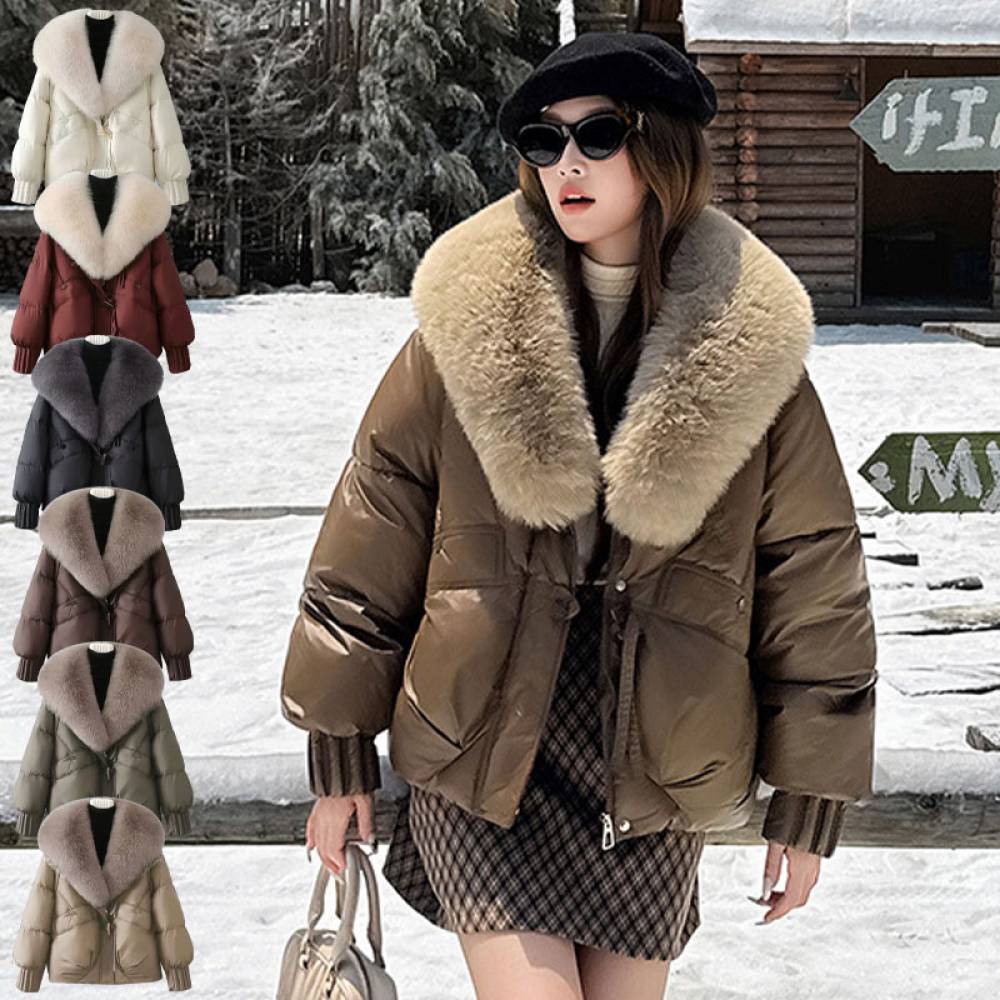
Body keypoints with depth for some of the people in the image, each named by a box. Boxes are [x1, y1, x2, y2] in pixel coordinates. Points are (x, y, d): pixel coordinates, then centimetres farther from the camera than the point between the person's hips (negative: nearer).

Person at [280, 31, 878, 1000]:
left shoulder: (750, 348, -6)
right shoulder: (466, 322, -7)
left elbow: (814, 580, 1)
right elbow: (369, 543, 0)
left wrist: (809, 803, 4)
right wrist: (339, 756, 2)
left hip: (653, 779, 1)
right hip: (482, 767, -1)